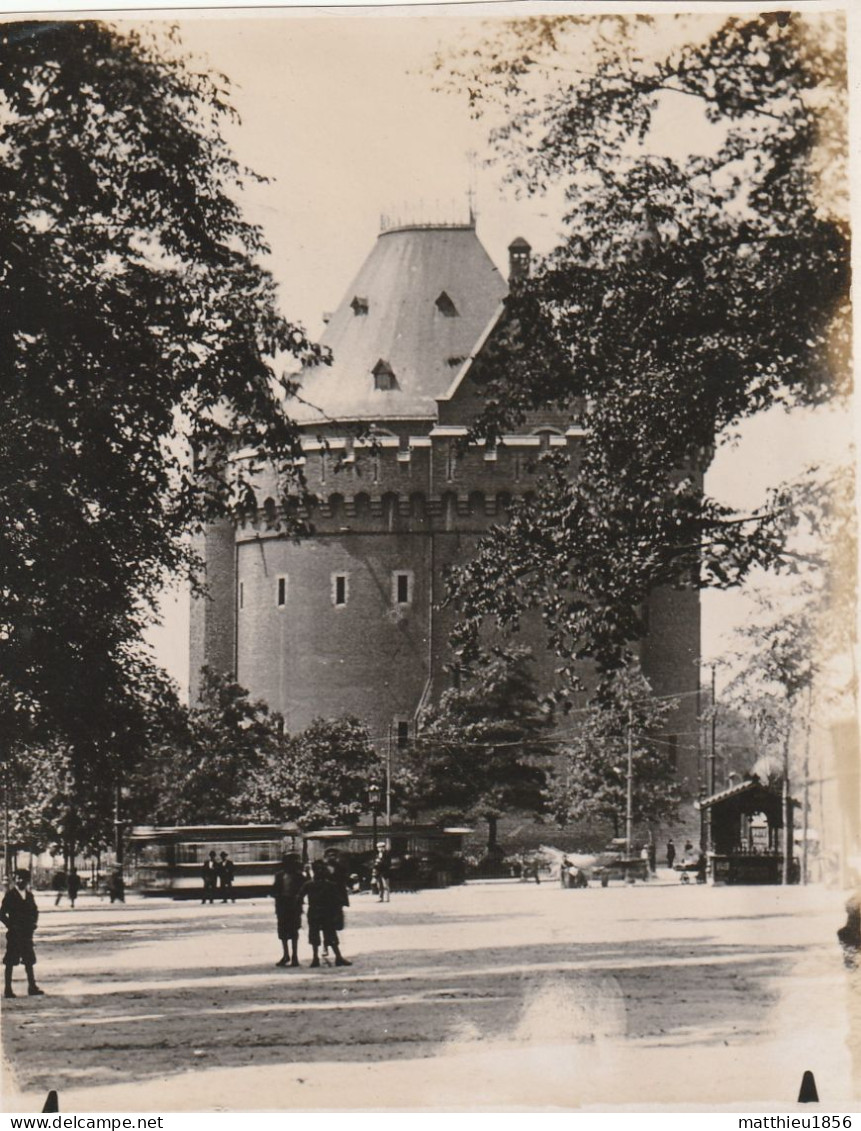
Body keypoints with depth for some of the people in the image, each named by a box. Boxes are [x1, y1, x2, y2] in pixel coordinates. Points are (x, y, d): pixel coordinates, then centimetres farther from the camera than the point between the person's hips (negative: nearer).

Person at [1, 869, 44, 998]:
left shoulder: (29, 895, 8)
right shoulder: (10, 895, -8)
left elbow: (34, 911, 18)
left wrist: (33, 923, 3)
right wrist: (10, 925, -15)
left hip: (27, 933, 5)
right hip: (14, 934, -5)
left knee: (29, 961, 11)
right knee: (10, 962, -1)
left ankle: (32, 987, 19)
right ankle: (8, 989, 4)